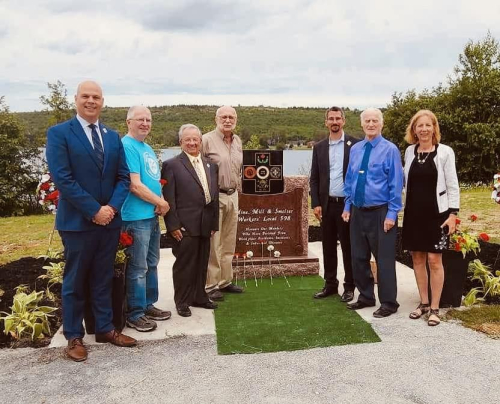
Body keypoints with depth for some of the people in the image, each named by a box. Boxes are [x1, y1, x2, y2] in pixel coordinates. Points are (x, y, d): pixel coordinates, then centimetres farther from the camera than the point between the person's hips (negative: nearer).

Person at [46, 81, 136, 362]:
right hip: (77, 221, -4)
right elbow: (63, 178, -14)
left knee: (104, 278, 14)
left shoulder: (113, 136, 11)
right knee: (75, 281, 7)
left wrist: (112, 207, -10)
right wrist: (94, 211, -17)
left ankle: (105, 329, 27)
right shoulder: (59, 133, -5)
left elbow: (123, 177, 6)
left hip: (110, 220, 5)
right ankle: (74, 337, 21)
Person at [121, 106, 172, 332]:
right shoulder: (127, 146, -13)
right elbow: (134, 185, -19)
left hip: (152, 215, 9)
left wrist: (160, 203, 2)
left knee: (151, 264, 16)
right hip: (136, 217, -9)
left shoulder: (148, 148, 16)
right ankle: (135, 314, 9)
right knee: (138, 268, -2)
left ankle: (148, 305, 29)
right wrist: (161, 202, -9)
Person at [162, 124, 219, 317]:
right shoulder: (171, 165, -4)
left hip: (205, 225, 6)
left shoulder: (210, 165, 14)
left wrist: (214, 223, 10)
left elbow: (214, 196, 14)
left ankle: (199, 297, 29)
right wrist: (173, 226, -13)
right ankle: (182, 301, 18)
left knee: (202, 263, 14)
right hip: (185, 226, -5)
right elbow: (168, 199, -9)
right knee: (184, 263, 3)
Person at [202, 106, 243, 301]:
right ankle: (210, 286, 8)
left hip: (232, 195, 7)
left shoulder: (237, 141, 12)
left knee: (228, 243, 14)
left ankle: (225, 281, 25)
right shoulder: (207, 140, -10)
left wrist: (237, 184, 13)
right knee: (213, 244, -2)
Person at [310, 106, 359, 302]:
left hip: (348, 203, -3)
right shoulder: (319, 147, 9)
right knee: (328, 246, 10)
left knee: (348, 246, 5)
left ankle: (349, 286, 16)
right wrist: (315, 203, 0)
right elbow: (314, 178, 9)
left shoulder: (355, 144, -1)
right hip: (327, 204, 4)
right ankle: (330, 284, 22)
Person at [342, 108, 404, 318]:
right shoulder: (355, 149, 9)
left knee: (384, 259, 2)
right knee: (359, 257, 13)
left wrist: (392, 214, -14)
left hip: (380, 212, -6)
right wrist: (347, 206, 10)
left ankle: (388, 303, 16)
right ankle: (365, 297, 29)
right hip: (357, 212, 6)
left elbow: (396, 184, -9)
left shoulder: (390, 149, -7)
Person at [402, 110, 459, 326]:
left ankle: (435, 308, 11)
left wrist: (452, 213, -10)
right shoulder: (410, 151, 6)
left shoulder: (445, 152, -5)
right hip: (414, 213, 4)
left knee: (434, 261, 0)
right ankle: (424, 303, 24)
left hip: (436, 213, -4)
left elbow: (452, 186, -4)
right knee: (417, 259, 10)